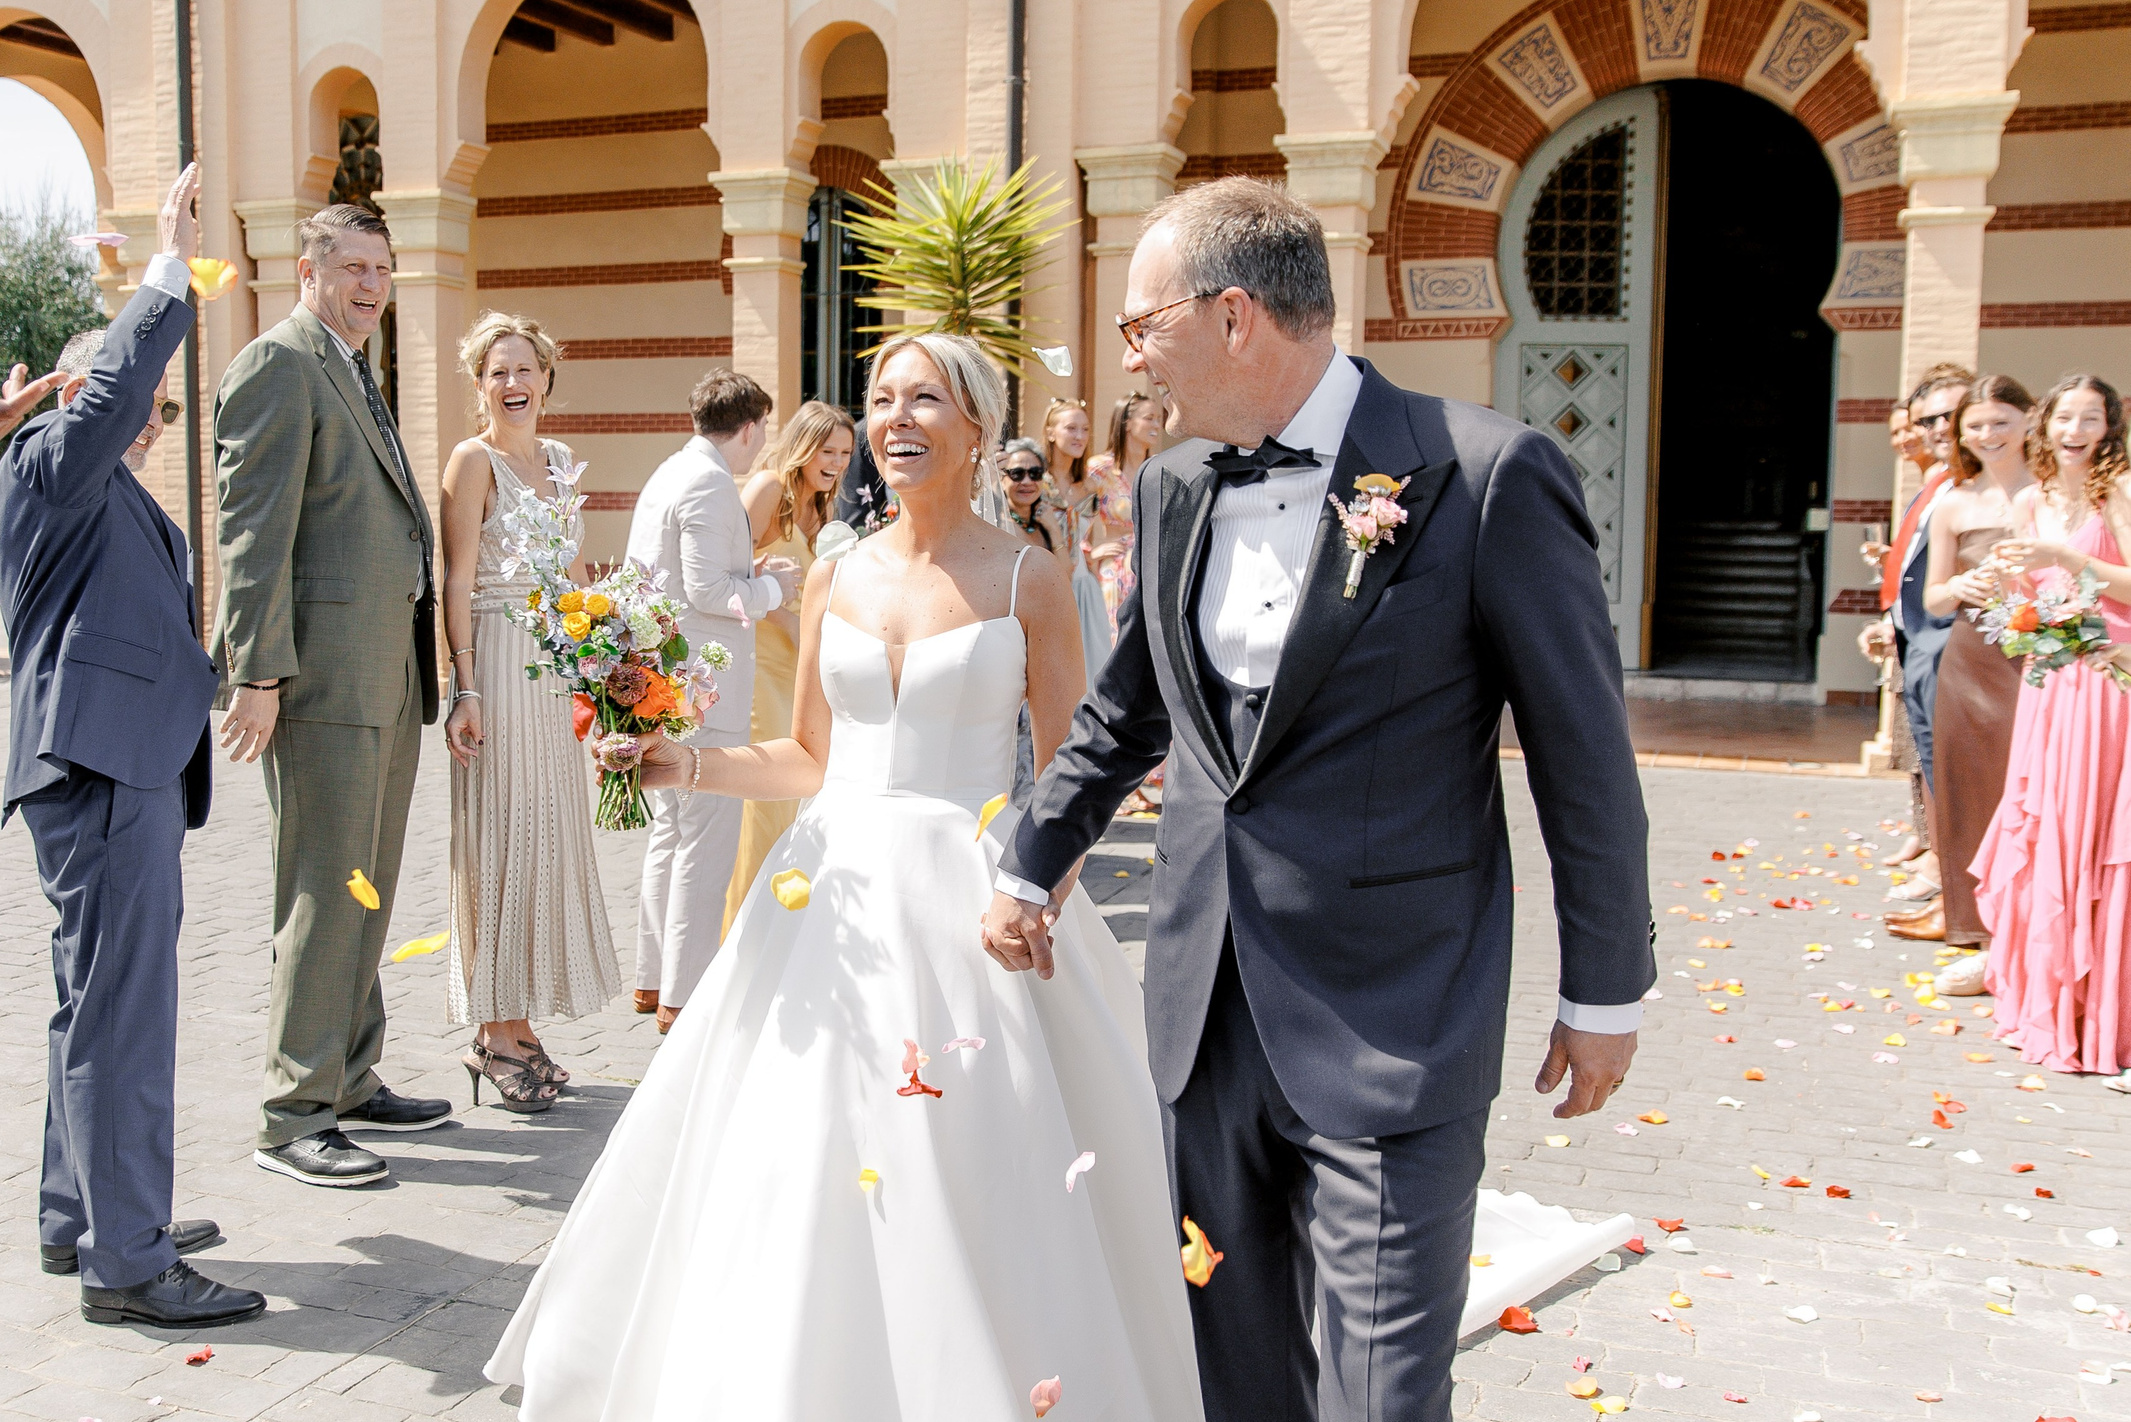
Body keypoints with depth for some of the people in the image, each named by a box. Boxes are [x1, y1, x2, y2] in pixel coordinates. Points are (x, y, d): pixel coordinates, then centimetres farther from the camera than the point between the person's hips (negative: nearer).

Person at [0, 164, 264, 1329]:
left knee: (101, 1003, 16)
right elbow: (109, 387, -20)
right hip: (98, 764, -11)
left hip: (134, 768, 11)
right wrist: (173, 268, -19)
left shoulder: (121, 503, 27)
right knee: (123, 1008, -10)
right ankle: (126, 1263, -6)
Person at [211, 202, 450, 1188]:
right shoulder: (278, 366, -8)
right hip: (324, 677, -9)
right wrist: (258, 673, -21)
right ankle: (292, 1117, 5)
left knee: (367, 892, 15)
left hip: (388, 680, 10)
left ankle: (351, 1082, 26)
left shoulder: (356, 378, 22)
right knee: (325, 895, -5)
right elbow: (252, 530, -15)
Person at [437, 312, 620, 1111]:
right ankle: (497, 1033, 6)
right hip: (499, 663, -7)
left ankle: (518, 1029, 17)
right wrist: (465, 686, -17)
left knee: (549, 835, 8)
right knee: (499, 840, -3)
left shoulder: (563, 461, 15)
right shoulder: (474, 460, -5)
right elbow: (458, 581, -10)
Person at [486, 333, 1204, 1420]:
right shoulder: (836, 579, 10)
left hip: (971, 899, -4)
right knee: (812, 1167, 5)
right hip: (839, 892, 4)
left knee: (975, 1193, -4)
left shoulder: (1027, 581, -2)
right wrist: (686, 765, 1)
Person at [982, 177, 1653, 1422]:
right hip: (1210, 1010, 6)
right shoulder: (1173, 489, 6)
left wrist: (1606, 992, -2)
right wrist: (1033, 867, 21)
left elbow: (1586, 752, -7)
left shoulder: (1488, 478, -14)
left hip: (1394, 1027, -6)